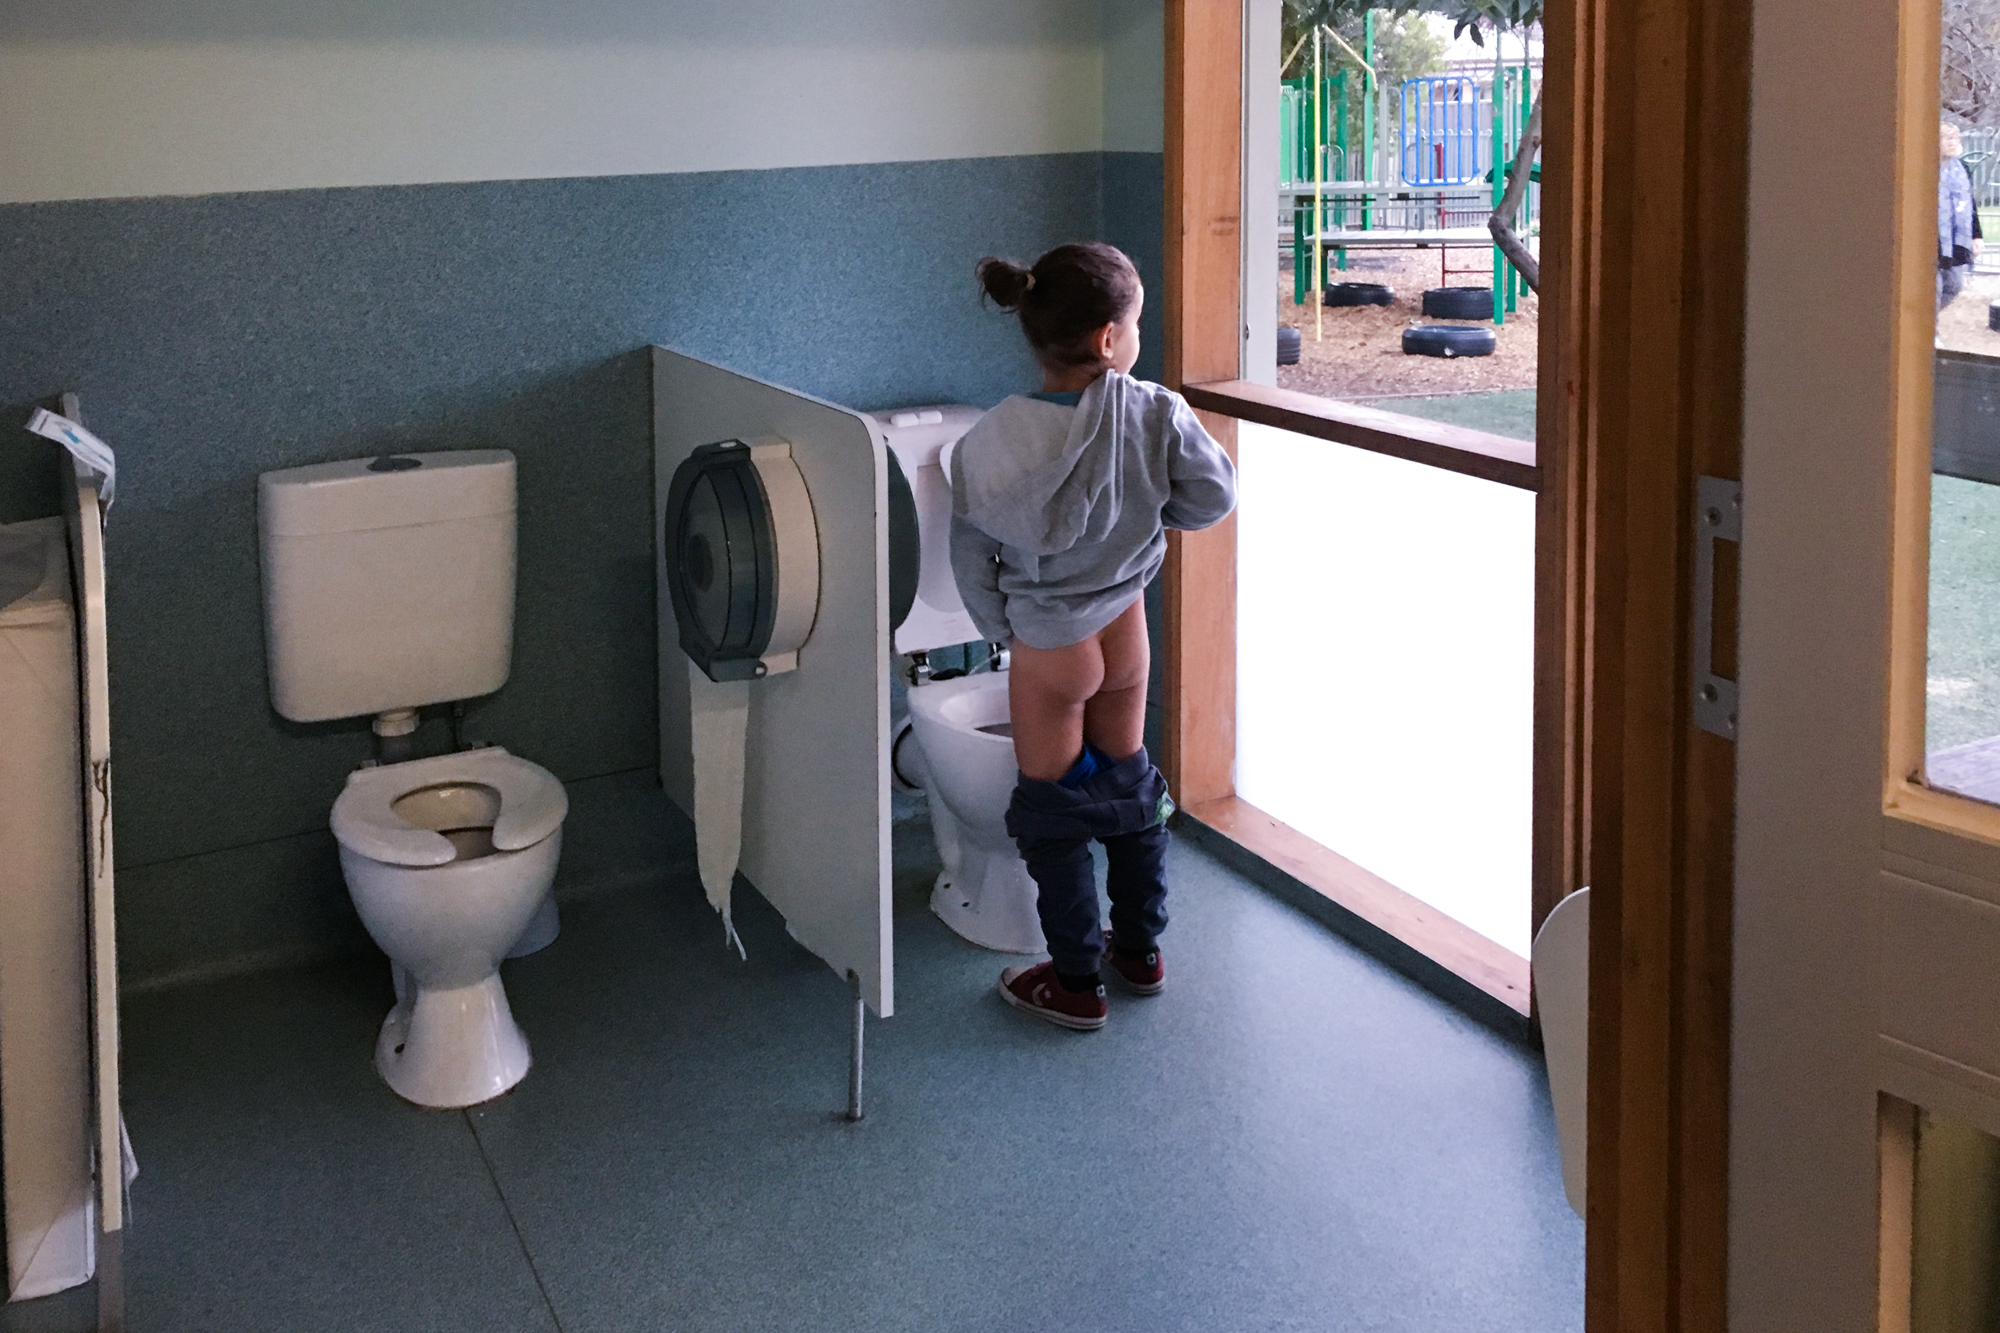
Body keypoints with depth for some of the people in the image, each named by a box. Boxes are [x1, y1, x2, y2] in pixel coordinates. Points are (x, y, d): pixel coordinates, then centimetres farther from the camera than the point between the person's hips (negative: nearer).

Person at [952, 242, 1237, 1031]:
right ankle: (1139, 950, 35)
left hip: (1047, 644, -3)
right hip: (1125, 624, 3)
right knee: (1128, 781, 21)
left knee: (1052, 806, 11)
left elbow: (973, 560, -8)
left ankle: (1076, 982, 20)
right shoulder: (1154, 415, -17)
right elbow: (1214, 496, -9)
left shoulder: (991, 447, -17)